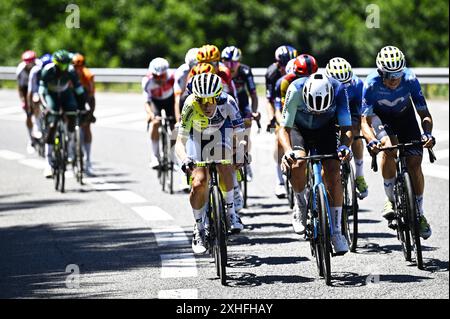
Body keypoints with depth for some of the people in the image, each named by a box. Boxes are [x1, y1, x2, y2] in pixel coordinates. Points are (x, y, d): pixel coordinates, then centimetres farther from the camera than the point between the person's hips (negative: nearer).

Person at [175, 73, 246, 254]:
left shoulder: (227, 103, -34)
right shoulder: (191, 105, -35)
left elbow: (240, 135, -30)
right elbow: (180, 142, -36)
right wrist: (184, 159, -52)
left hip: (220, 131, 0)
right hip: (197, 135, 0)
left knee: (223, 166, -30)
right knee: (199, 183, -16)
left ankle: (230, 211, -13)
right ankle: (199, 228, 2)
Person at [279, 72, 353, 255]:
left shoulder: (338, 90, -32)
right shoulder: (296, 89, -35)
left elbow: (346, 128, -28)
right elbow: (284, 128, -33)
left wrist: (344, 146, -50)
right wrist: (288, 151, -52)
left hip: (325, 130, 1)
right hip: (299, 128, -1)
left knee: (333, 174, -15)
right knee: (298, 163, -30)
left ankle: (336, 231, -5)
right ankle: (300, 204, -1)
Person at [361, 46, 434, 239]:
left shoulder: (410, 80, -31)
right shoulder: (371, 84, -33)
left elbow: (424, 114, -26)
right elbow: (365, 121, -32)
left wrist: (427, 133, -47)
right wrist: (371, 141, -53)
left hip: (405, 116, 1)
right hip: (381, 116, -1)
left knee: (414, 163, -10)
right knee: (388, 147, -32)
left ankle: (419, 214, 8)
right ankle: (391, 200, -14)